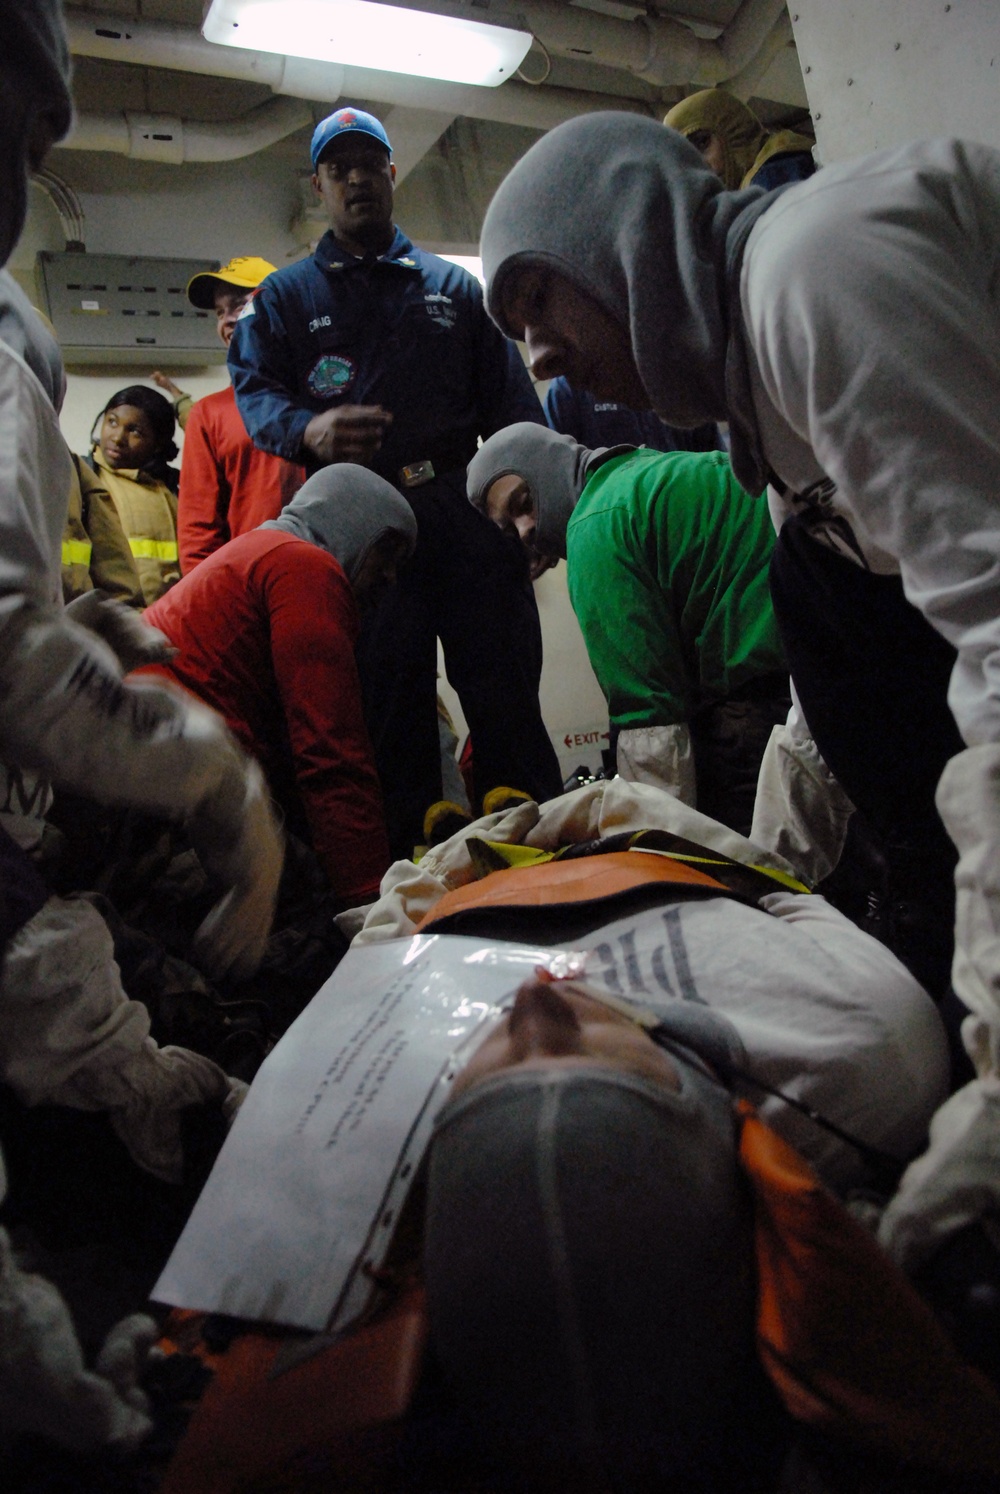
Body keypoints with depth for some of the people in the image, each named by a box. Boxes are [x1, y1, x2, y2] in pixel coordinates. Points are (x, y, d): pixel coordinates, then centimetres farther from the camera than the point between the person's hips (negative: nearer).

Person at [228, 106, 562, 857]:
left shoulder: (455, 286, 22)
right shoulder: (286, 295, 20)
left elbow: (512, 404, 15)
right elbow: (255, 389, 5)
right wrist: (309, 430, -18)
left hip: (467, 512, 1)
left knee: (507, 697, -3)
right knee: (389, 710, 1)